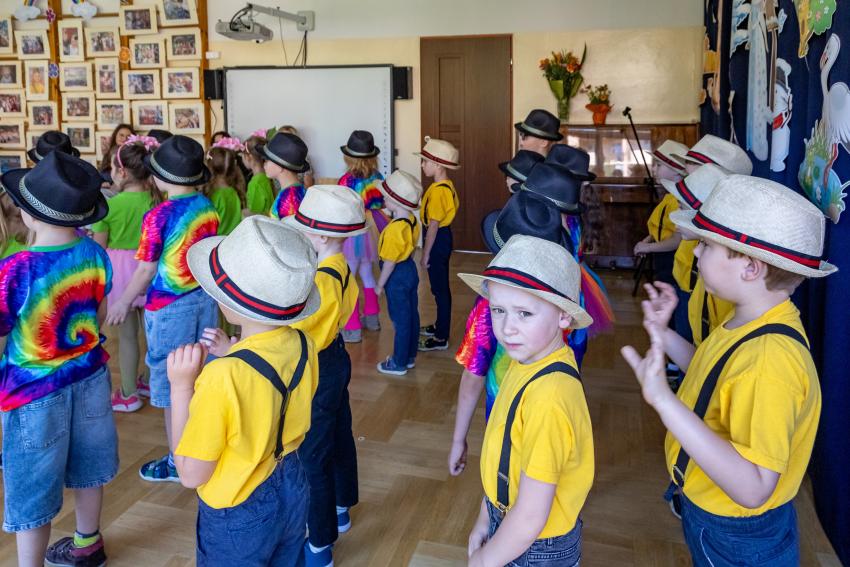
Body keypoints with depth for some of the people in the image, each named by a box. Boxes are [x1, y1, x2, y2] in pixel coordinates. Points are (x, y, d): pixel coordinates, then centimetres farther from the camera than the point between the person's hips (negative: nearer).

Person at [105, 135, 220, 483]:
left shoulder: (159, 216, -18)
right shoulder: (208, 208, -1)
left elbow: (146, 271, -11)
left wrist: (124, 302, 3)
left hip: (170, 307, -6)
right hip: (205, 299, 6)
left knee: (172, 384, 6)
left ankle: (177, 462, 18)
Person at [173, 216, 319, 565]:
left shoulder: (223, 377, -32)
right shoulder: (303, 346, -13)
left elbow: (192, 474, -20)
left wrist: (181, 385, -19)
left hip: (239, 516, -5)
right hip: (292, 490, 6)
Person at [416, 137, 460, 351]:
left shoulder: (438, 190, -23)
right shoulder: (447, 185, 7)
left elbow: (433, 224, -22)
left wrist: (425, 253, -16)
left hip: (438, 240, -10)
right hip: (444, 235, 10)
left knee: (440, 289, -1)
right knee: (440, 287, 21)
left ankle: (441, 338, 8)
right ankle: (441, 326, 36)